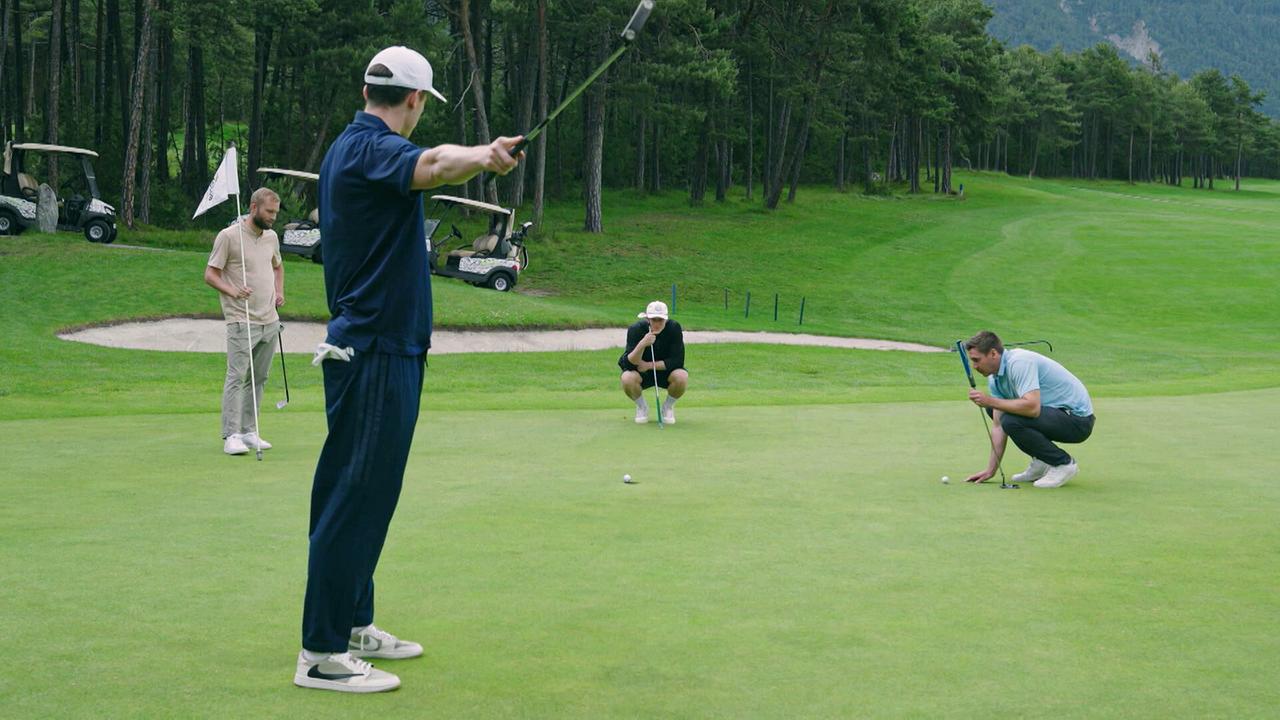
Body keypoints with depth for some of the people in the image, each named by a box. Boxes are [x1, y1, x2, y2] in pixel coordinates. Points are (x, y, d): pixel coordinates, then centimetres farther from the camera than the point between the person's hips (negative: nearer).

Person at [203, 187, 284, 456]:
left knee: (259, 378, 9)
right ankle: (231, 436, -11)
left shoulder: (271, 237, 12)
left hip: (269, 320, 7)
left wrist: (279, 292, 12)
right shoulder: (229, 236, -8)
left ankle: (249, 432, 16)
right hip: (242, 320, -7)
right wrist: (232, 291, -24)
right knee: (237, 377, -10)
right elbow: (210, 274, -7)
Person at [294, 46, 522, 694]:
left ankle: (353, 625, 26)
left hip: (371, 346, 11)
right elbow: (430, 165, -41)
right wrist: (483, 157, -59)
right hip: (375, 353, -11)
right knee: (355, 499, -9)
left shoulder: (348, 148, 15)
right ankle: (321, 655, -6)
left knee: (366, 494, 17)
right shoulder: (374, 148, -17)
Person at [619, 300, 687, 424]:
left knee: (682, 377, -32)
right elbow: (628, 363, -28)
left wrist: (649, 365, -23)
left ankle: (667, 407, 0)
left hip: (666, 371, 0)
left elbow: (678, 361, -19)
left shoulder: (674, 328, -20)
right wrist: (642, 344, -46)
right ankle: (641, 407, 1)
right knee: (627, 378, -33)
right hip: (640, 372, 0)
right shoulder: (636, 329, -22)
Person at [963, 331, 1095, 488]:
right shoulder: (994, 378, 4)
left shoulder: (1019, 362, -24)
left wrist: (990, 401, -29)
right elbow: (998, 426, 6)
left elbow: (1032, 407, -37)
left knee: (1011, 420, -28)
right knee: (994, 410, 12)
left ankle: (1063, 463, -10)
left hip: (1078, 418, -10)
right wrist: (991, 470, 2)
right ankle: (1041, 462, 14)